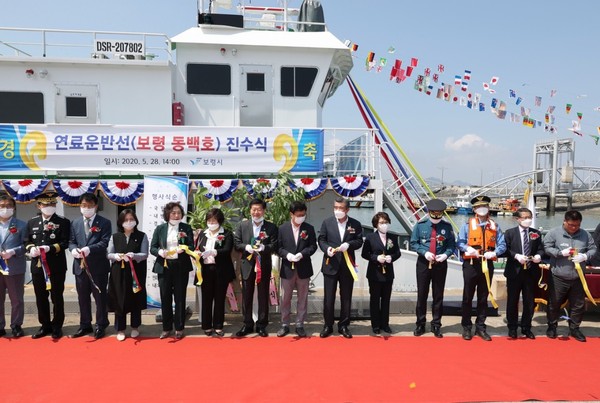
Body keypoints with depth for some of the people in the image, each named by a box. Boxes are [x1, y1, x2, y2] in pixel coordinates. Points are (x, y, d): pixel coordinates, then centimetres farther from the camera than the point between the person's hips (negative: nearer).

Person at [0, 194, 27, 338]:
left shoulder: (21, 225, 2)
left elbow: (25, 245, -3)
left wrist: (13, 252, -18)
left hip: (15, 268, -2)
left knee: (17, 299, 5)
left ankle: (16, 326, 17)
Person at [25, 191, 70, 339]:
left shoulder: (63, 222, -2)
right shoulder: (32, 222, 11)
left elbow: (65, 243, -9)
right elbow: (27, 241, 12)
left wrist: (50, 248, -23)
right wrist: (31, 248, -10)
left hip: (57, 266, -4)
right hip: (37, 265, 4)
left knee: (57, 297, 5)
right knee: (41, 298, 11)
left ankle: (57, 327, 16)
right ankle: (45, 326, 24)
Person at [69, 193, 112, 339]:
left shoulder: (104, 223, -2)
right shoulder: (75, 223, 13)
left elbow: (105, 242, -12)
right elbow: (71, 241, 9)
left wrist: (89, 249, -27)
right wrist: (73, 249, -14)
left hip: (98, 266, -4)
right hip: (80, 265, 4)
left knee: (100, 297, 5)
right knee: (83, 298, 14)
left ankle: (101, 326, 16)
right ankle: (85, 325, 27)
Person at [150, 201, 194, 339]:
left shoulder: (186, 228, 4)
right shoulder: (160, 228, 6)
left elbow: (191, 247, 0)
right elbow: (152, 248, 4)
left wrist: (183, 249, -21)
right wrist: (160, 252, -18)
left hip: (181, 267, -1)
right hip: (164, 267, 1)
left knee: (180, 298, 4)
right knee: (165, 298, 6)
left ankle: (179, 328, 14)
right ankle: (166, 328, 18)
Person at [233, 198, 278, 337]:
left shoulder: (271, 227, 0)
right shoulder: (242, 225, 5)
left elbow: (275, 246, -5)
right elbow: (236, 243, 2)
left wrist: (263, 248, -23)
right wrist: (247, 247, -16)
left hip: (264, 265, -1)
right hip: (247, 264, 1)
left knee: (263, 296, 6)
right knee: (246, 296, 8)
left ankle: (262, 325, 16)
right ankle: (247, 324, 19)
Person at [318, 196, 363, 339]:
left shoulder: (355, 224, 2)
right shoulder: (327, 222, 3)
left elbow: (359, 241, 1)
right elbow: (321, 240, 3)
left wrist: (349, 244, -18)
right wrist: (327, 248, -17)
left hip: (347, 265, 1)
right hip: (330, 264, 0)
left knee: (346, 298, 9)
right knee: (328, 297, 4)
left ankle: (343, 325, 21)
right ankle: (328, 325, 17)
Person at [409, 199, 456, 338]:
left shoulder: (447, 226, -3)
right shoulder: (420, 225, -5)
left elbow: (452, 244, 1)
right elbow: (413, 243, -2)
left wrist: (446, 254, -18)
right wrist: (425, 252, -17)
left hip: (441, 264, 1)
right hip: (423, 263, -1)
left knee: (438, 296, 8)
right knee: (422, 295, 6)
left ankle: (436, 325, 19)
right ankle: (420, 324, 17)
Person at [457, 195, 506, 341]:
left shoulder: (495, 226, 8)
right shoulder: (468, 224, 1)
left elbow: (502, 245, 3)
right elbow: (460, 242, -2)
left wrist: (494, 253, -15)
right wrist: (468, 249, -21)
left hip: (487, 264, 2)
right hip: (471, 264, -2)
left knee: (483, 297, 9)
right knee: (468, 297, 3)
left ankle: (480, 327, 20)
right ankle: (466, 328, 13)